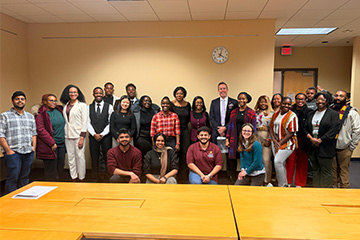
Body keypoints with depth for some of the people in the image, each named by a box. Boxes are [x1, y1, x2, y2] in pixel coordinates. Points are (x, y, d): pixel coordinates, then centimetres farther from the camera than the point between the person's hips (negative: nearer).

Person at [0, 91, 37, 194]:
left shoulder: (30, 116, 16)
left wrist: (33, 147, 6)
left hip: (28, 153, 5)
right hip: (13, 153, -5)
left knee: (25, 178, 11)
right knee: (12, 178, -4)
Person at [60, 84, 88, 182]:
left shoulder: (82, 105, -3)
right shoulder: (66, 105, 12)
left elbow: (84, 122, -7)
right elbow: (64, 121, 14)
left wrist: (82, 137, -12)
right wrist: (64, 133, 5)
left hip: (78, 134, -5)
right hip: (68, 135, 5)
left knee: (80, 156, -2)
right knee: (70, 157, 8)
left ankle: (81, 178, 10)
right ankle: (74, 177, 18)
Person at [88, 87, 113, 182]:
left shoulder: (109, 106, 3)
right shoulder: (89, 107, 9)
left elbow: (110, 123, -2)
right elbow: (88, 123, 4)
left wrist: (102, 134, -9)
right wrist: (94, 134, -8)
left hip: (106, 136, -1)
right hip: (93, 136, 2)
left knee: (106, 158, -1)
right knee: (94, 158, 5)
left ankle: (105, 178, 10)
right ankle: (95, 178, 15)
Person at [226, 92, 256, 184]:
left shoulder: (251, 113, 1)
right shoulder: (234, 112, 11)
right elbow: (230, 126, 12)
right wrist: (227, 139, 6)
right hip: (234, 140, 3)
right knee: (232, 159, 0)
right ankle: (233, 180, 14)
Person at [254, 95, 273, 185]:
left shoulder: (271, 114, 4)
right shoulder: (255, 113, 14)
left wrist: (269, 139, -8)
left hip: (267, 139, -3)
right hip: (256, 138, 3)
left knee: (266, 160, -6)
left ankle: (267, 181, 6)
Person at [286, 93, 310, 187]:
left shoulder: (309, 112, -2)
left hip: (303, 140, -1)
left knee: (302, 162, 7)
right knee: (290, 160, 3)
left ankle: (299, 183, 21)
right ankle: (288, 182, 18)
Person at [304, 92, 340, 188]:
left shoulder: (333, 114, -2)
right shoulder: (311, 114, 15)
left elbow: (333, 130, -12)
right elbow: (306, 128, 10)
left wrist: (319, 140, -15)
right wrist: (311, 138, -7)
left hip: (325, 148, -5)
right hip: (312, 146, 6)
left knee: (325, 171, -1)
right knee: (315, 170, 12)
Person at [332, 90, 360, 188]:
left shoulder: (351, 112, -6)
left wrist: (351, 147, -9)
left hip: (344, 148, -4)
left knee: (343, 170, 4)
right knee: (333, 169, 14)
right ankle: (333, 187, 26)